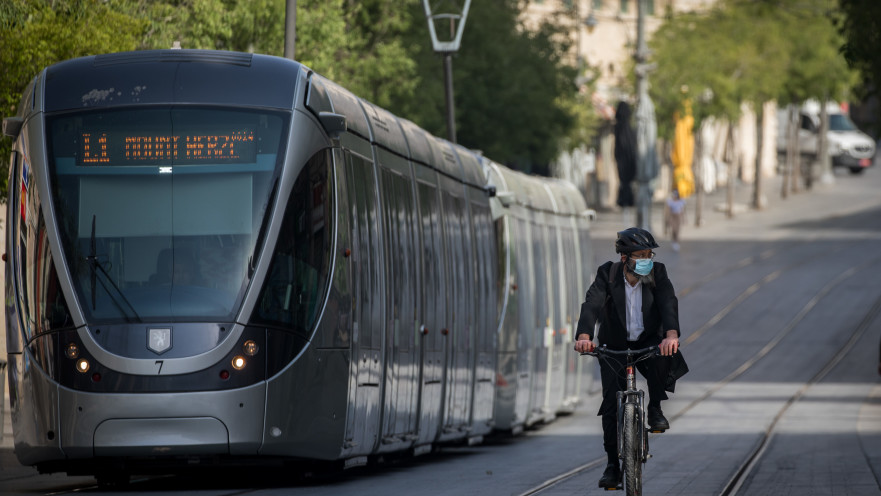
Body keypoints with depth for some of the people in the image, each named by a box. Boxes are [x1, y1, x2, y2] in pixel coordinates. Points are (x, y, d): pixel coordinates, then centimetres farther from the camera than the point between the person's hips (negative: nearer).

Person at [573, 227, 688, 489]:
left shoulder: (657, 273, -13)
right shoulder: (607, 273, -15)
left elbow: (668, 303, -28)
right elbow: (592, 304, -29)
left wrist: (671, 335, -48)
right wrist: (584, 336, -48)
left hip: (649, 343, 0)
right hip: (615, 347, 0)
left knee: (664, 359, -34)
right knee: (611, 404, -11)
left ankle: (655, 409, -10)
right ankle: (612, 465, -2)